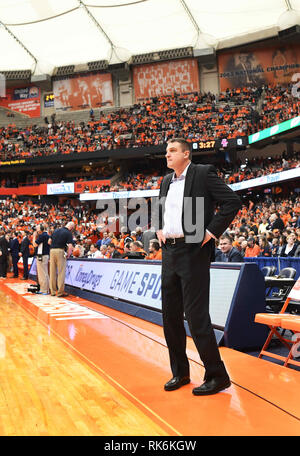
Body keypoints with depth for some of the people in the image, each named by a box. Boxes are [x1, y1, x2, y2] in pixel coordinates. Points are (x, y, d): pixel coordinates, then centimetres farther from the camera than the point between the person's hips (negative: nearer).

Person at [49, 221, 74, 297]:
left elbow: (49, 242, 16)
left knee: (52, 272, 11)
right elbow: (70, 246, -14)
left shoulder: (56, 230, 14)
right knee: (61, 272, -1)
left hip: (52, 250, 6)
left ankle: (53, 291, 17)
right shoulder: (68, 233, -4)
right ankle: (60, 292, -1)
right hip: (60, 251, -6)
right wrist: (68, 255, -2)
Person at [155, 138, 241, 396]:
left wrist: (211, 232, -14)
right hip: (169, 252, 8)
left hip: (194, 251, -8)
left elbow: (233, 202, -11)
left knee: (196, 315, -8)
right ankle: (180, 372, 24)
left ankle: (217, 376, 4)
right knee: (170, 315, 10)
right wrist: (159, 230, 16)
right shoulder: (166, 181, 17)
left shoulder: (204, 173, -5)